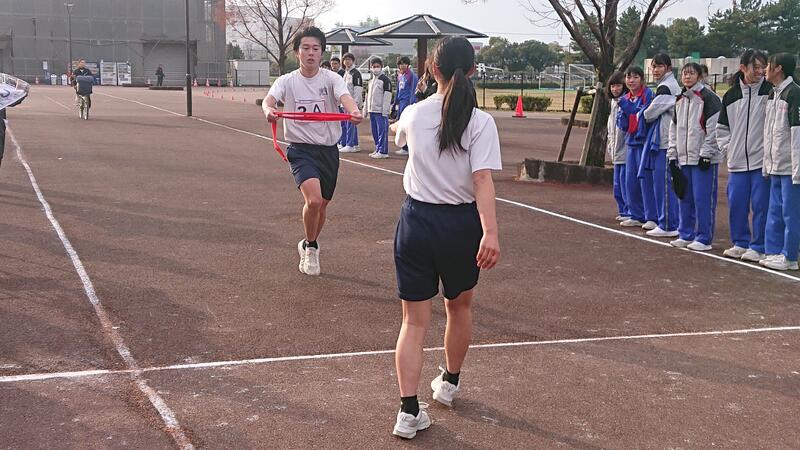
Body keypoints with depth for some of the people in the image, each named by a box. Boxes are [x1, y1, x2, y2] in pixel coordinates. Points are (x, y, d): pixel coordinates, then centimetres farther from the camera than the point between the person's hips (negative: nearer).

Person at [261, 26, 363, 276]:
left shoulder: (331, 79, -2)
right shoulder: (286, 81, -2)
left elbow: (344, 97, -22)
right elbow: (269, 99, -21)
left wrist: (354, 110, -46)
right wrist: (269, 110, -46)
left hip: (329, 150, 3)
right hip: (301, 149, -2)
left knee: (321, 205, 14)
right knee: (313, 200, -23)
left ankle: (309, 248, 42)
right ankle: (311, 246, 4)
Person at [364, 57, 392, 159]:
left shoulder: (385, 79, -6)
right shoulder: (371, 80, 18)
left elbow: (387, 96, -11)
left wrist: (385, 110, -16)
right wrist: (365, 109, 19)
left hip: (381, 111, -8)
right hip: (372, 110, 8)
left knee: (382, 131, -8)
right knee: (375, 131, 12)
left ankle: (383, 151, -6)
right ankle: (378, 149, 20)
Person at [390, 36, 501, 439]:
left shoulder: (413, 114, -1)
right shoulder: (481, 122, -11)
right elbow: (482, 180, -22)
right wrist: (490, 231, -27)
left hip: (416, 220, 1)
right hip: (461, 224, -1)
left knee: (414, 320, 6)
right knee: (459, 306, 24)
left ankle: (409, 412, -2)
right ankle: (449, 383, 43)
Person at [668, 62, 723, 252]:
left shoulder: (708, 97, -8)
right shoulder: (680, 100, 16)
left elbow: (714, 128, -14)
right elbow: (674, 128, 20)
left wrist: (706, 154, -16)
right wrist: (672, 154, 14)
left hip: (703, 158, -8)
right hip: (684, 157, 8)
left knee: (703, 199, -5)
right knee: (685, 198, 12)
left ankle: (704, 238, 1)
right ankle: (686, 235, 21)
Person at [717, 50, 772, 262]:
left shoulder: (770, 91, -4)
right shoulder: (731, 95, 9)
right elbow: (722, 127, 18)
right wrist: (727, 148, 8)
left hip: (762, 160, -4)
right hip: (738, 161, 4)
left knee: (761, 205, -2)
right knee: (736, 204, 8)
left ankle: (759, 247, 8)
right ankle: (740, 243, 22)